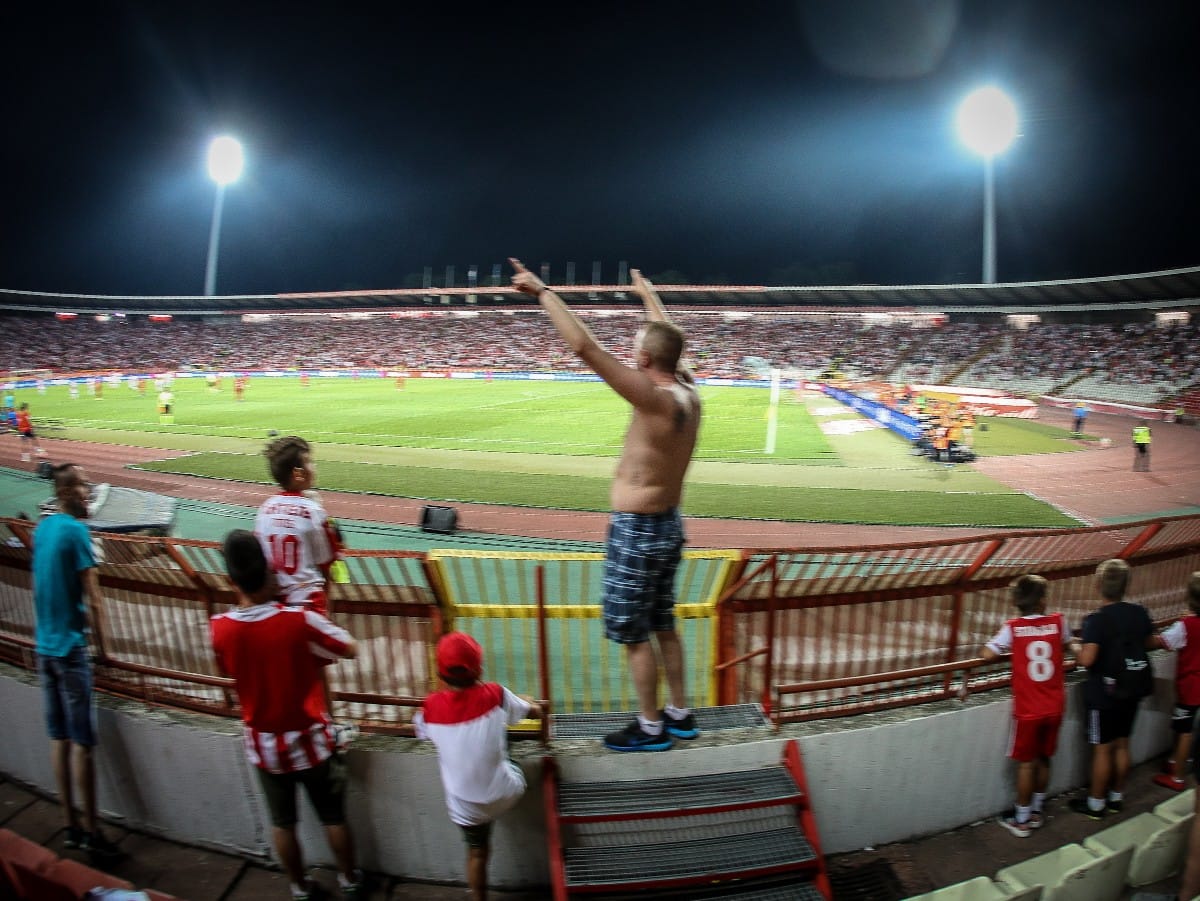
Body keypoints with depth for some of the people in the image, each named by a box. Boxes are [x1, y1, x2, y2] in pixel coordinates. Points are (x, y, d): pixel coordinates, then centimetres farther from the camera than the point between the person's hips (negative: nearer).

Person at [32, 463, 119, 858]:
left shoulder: (42, 528, 8)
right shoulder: (75, 530, -15)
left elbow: (38, 589, 17)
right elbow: (93, 599, -15)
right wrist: (102, 648, -5)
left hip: (44, 645, 8)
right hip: (70, 647, -8)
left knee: (59, 738, 12)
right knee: (81, 741, 0)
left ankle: (72, 825, 22)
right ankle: (91, 830, 7)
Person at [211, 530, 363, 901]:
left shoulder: (220, 628, -17)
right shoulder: (299, 620, -26)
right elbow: (350, 649, -12)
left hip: (264, 743, 3)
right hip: (310, 739, -2)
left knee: (282, 822, 21)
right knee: (334, 817, 18)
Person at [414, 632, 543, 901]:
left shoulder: (431, 707, -12)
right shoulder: (495, 694, -16)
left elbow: (420, 729, 13)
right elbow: (535, 712, 1)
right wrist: (530, 702, 23)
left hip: (465, 805, 2)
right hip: (504, 794, -2)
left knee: (477, 853, 25)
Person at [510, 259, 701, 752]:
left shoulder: (656, 400, -26)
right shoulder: (688, 391, -2)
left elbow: (585, 347, -30)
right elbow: (669, 340, 18)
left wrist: (543, 292, -22)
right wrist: (647, 293, 33)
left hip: (637, 531, -9)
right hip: (668, 525, 9)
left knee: (633, 633, 7)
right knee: (662, 623, 21)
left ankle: (650, 728, 21)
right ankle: (679, 714, 33)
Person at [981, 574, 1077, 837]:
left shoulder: (1012, 628, -13)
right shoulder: (1057, 622, -4)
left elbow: (987, 654, -17)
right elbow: (1067, 642, 17)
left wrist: (1008, 650, 3)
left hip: (1028, 709, -3)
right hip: (1054, 707, 3)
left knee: (1026, 763, 7)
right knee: (1043, 759, 18)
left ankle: (1021, 820, 17)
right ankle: (1036, 812, 32)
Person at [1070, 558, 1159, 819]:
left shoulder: (1096, 620, -23)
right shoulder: (1140, 613, -6)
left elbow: (1087, 659, -31)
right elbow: (1152, 642, 13)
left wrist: (1076, 649, -10)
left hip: (1104, 693, -6)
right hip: (1132, 691, 6)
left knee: (1102, 749, 6)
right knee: (1122, 744, 19)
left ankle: (1096, 804, 19)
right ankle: (1116, 797, 33)